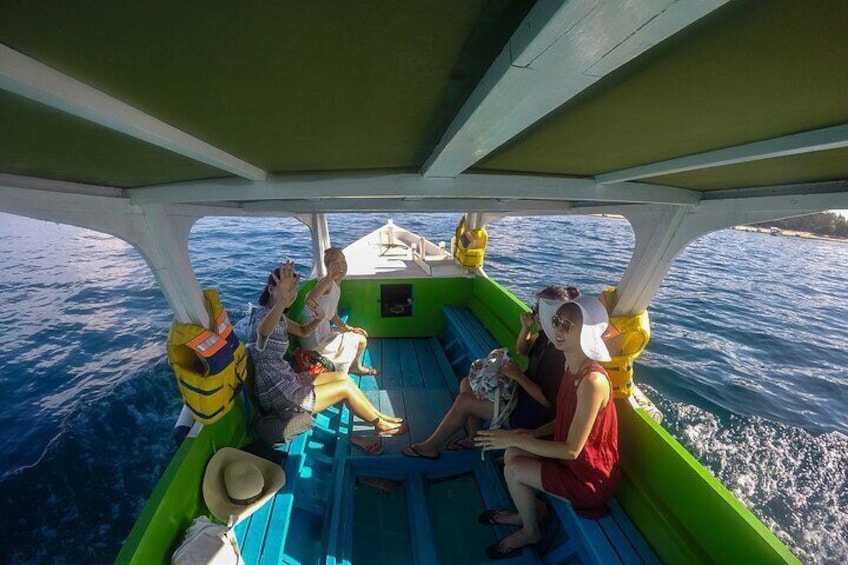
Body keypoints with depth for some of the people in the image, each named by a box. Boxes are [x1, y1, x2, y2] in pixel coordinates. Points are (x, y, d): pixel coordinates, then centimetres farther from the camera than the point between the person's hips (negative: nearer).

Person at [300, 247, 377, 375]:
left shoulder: (337, 287, 7)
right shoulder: (327, 282, -22)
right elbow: (309, 300, -42)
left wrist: (348, 328, 5)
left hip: (324, 332, 9)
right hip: (315, 340, -9)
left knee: (361, 334, 19)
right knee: (360, 340, 3)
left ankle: (357, 366, 39)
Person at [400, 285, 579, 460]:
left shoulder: (560, 353, -30)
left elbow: (548, 400, -27)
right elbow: (521, 350, 10)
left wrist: (518, 376, -23)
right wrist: (526, 328, -8)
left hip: (532, 411, -9)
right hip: (522, 390, 9)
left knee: (464, 401, -11)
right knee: (467, 384, 7)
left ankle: (430, 447, 10)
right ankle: (473, 438, 19)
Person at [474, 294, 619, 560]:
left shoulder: (592, 381, -33)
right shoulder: (572, 364, -6)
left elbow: (572, 450, -28)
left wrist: (514, 438, -24)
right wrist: (529, 434, -1)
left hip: (589, 477, -7)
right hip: (573, 457, 7)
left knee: (513, 470, -10)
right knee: (512, 453, 3)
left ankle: (530, 532, 21)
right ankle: (523, 513, 30)